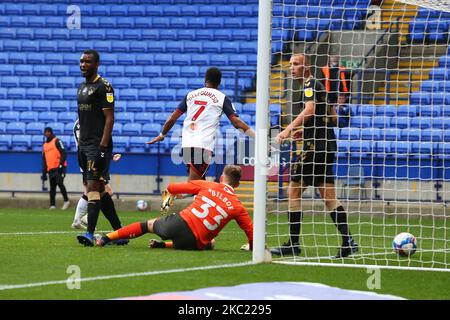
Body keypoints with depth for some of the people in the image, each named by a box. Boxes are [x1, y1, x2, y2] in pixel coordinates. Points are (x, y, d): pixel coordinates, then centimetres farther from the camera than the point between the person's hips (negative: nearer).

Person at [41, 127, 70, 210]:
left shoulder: (57, 141, 1)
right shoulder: (45, 145, 21)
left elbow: (63, 153, -8)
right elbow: (44, 160, 24)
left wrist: (61, 164, -19)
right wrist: (44, 173, 18)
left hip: (59, 168, -7)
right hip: (50, 169, 7)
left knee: (59, 182, -21)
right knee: (52, 187, 4)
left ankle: (66, 200, -14)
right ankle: (52, 205, 3)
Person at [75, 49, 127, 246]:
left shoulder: (103, 87, -9)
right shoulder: (82, 87, 17)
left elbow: (109, 118, -14)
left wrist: (102, 147, -20)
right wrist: (80, 146, 19)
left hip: (98, 145, -9)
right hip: (85, 145, 9)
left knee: (93, 187, -14)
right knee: (100, 190, 9)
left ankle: (90, 234, -18)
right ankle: (120, 232, 15)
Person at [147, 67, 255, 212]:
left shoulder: (191, 95, 17)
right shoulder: (222, 98, 7)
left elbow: (172, 118, 19)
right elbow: (236, 122, -1)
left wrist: (161, 135, 34)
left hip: (186, 144, 5)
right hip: (204, 145, -5)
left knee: (200, 183, 18)